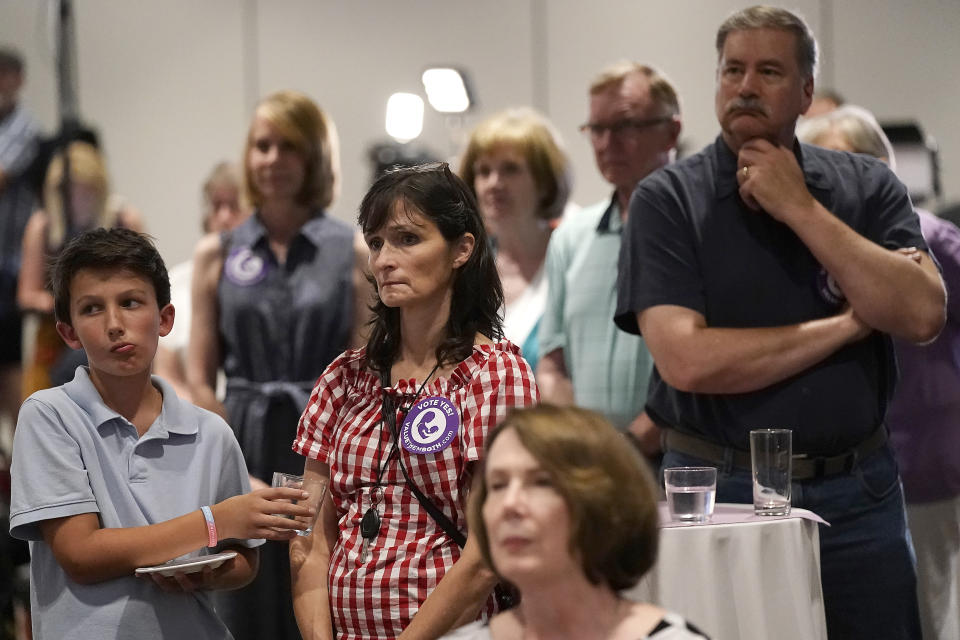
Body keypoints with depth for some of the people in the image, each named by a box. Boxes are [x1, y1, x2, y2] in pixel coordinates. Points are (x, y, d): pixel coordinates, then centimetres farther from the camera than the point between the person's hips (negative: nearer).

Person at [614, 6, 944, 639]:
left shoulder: (867, 187, 4)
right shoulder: (667, 200, -4)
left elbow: (922, 315, -11)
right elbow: (686, 360, -16)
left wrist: (799, 208, -13)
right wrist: (848, 325, -9)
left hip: (857, 494, 2)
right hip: (719, 489, -2)